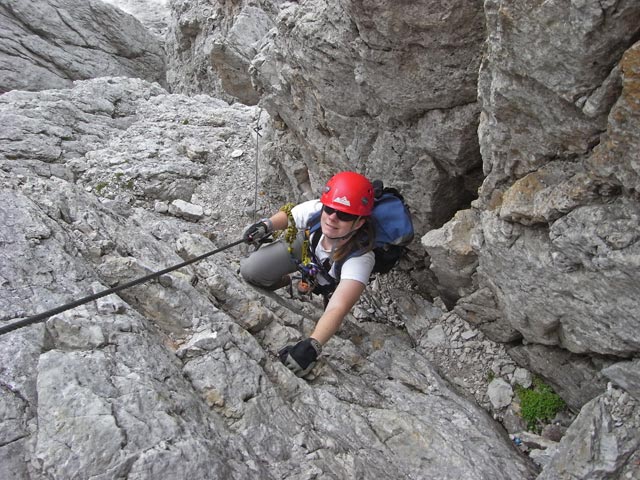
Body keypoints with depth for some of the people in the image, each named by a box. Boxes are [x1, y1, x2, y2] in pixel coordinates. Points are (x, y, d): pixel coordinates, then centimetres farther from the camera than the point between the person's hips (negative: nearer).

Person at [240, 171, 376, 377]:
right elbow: (287, 215, -12)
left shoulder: (360, 259, -47)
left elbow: (338, 308, -58)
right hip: (305, 245, 2)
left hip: (332, 281, -1)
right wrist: (266, 225, -30)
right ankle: (284, 281, 22)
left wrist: (311, 346, -71)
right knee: (250, 271, -11)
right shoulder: (315, 210, -38)